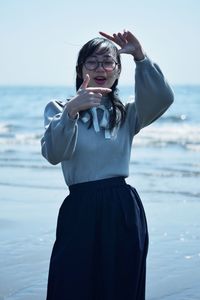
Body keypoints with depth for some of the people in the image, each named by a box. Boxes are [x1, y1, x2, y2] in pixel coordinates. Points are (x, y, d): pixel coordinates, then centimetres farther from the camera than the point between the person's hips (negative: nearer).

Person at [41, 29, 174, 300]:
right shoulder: (59, 108, 5)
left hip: (124, 210, 2)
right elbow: (54, 153, -14)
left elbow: (163, 98, -10)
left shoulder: (127, 114, 11)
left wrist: (140, 57, -22)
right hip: (80, 210, -2)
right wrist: (71, 111, -30)